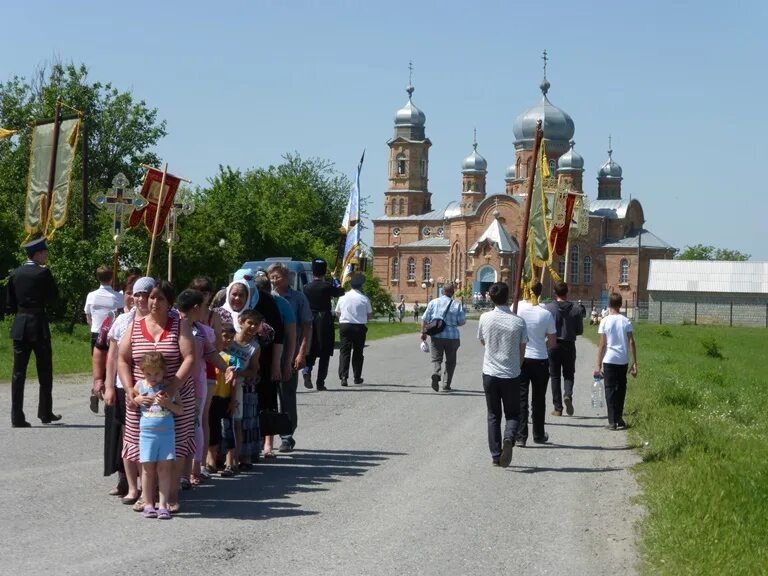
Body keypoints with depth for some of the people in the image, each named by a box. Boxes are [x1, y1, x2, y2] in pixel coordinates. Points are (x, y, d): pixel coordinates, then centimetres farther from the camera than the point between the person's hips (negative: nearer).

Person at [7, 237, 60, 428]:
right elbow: (54, 296, 1)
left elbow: (10, 302, 8)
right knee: (44, 371, 10)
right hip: (39, 326, -4)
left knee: (18, 372, 3)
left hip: (19, 326, 4)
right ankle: (45, 413, 16)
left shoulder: (15, 274, 5)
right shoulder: (43, 273, -9)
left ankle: (17, 417, -2)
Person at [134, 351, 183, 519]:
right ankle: (148, 504, 12)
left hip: (167, 432, 0)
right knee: (148, 468, 2)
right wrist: (138, 400, -4)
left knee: (165, 468, 0)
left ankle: (163, 505, 5)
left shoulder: (169, 388, 4)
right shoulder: (139, 386, 4)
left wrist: (168, 403, -11)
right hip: (147, 432, 0)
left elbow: (180, 411, 5)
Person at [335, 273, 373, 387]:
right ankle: (357, 377, 16)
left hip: (345, 326, 1)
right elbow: (369, 314, 1)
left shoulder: (343, 298, 0)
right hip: (360, 327, -1)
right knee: (358, 352, 10)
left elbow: (337, 313, 10)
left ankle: (343, 376, -13)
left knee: (344, 351, 1)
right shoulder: (364, 299, -6)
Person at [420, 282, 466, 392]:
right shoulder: (457, 305, -3)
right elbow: (462, 322, -2)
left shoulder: (433, 302, 0)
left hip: (436, 336, 0)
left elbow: (425, 319, 1)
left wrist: (423, 332, 12)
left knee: (436, 358, 6)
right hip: (452, 337, 0)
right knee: (450, 361, 13)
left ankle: (436, 373, -25)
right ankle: (446, 385, 11)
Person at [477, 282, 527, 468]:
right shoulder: (518, 321, -9)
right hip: (511, 375, -1)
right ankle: (509, 438, -18)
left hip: (490, 374, 1)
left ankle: (495, 456, 7)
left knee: (493, 416, 11)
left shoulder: (485, 318, -6)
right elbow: (522, 350, 0)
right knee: (512, 414, 11)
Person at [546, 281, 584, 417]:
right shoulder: (576, 309, -3)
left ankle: (558, 408, 7)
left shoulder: (548, 308, -9)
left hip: (553, 345, -1)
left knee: (555, 376, 8)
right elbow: (580, 330, 2)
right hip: (569, 346, 1)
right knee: (568, 374, 14)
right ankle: (568, 395, -15)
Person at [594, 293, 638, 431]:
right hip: (623, 361, 2)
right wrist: (634, 363, 4)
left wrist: (598, 365, -1)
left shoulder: (605, 321, -6)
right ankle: (619, 419, 18)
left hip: (609, 360, -2)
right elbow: (631, 343, -1)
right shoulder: (626, 321, 1)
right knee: (621, 389, 15)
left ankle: (612, 422, 0)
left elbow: (602, 345, -6)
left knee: (610, 390, 3)